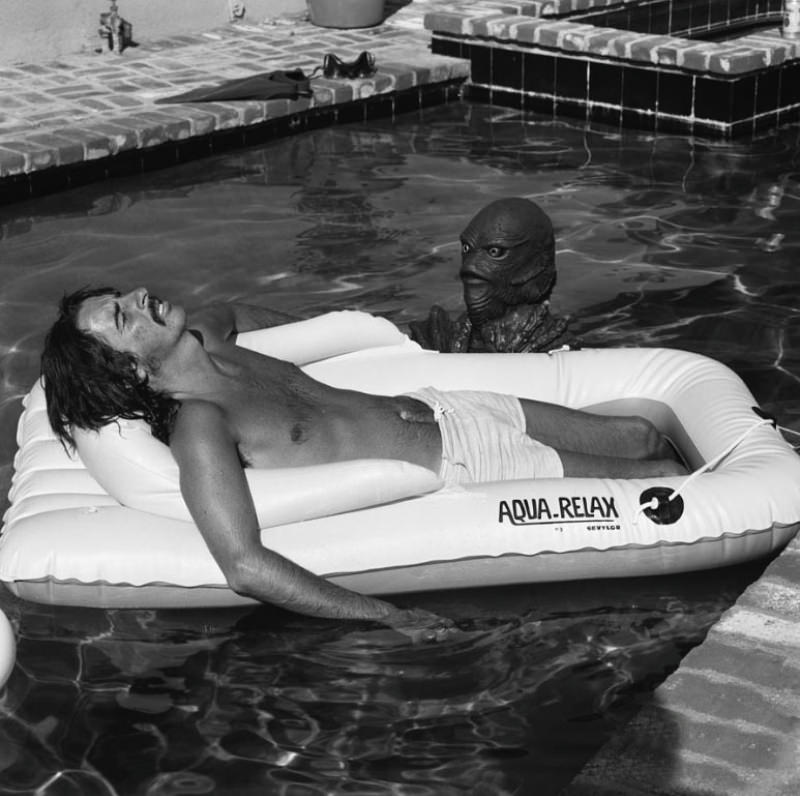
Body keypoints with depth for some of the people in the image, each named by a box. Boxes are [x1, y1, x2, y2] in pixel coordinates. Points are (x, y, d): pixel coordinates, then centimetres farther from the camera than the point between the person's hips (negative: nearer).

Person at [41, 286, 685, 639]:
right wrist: (385, 617, -37)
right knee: (663, 479, 2)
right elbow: (245, 566, -38)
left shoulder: (208, 338, -4)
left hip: (439, 409, 8)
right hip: (457, 469, -8)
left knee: (639, 435, 15)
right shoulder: (198, 428, -28)